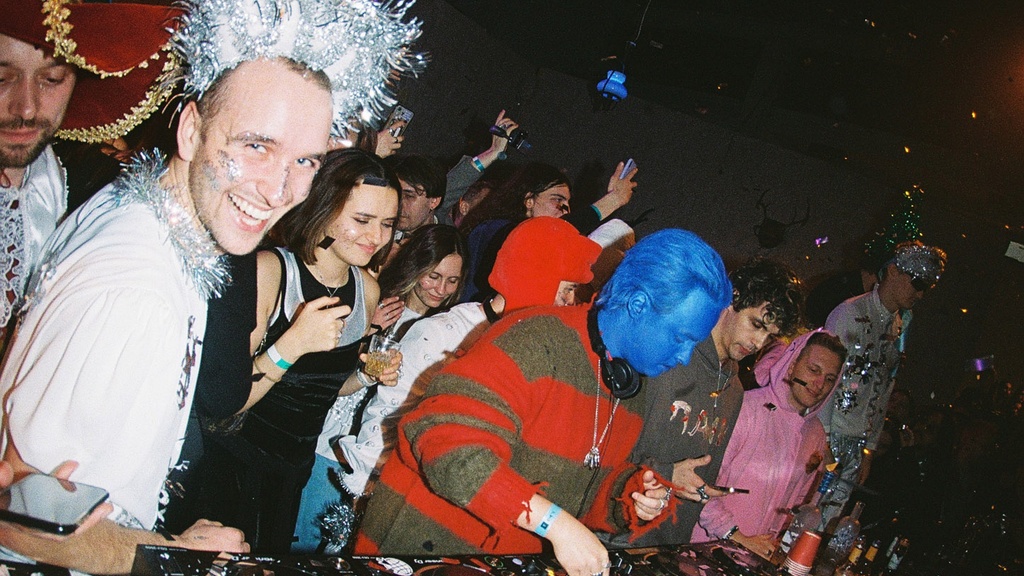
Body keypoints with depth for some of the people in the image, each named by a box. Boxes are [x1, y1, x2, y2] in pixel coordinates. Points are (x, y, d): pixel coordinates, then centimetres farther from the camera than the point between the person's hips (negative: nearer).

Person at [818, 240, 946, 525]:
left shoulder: (900, 327, 13)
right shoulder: (850, 313, -10)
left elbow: (884, 390, 16)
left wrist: (869, 448, 14)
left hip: (858, 442, 6)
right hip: (829, 436, -6)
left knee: (829, 520, 5)